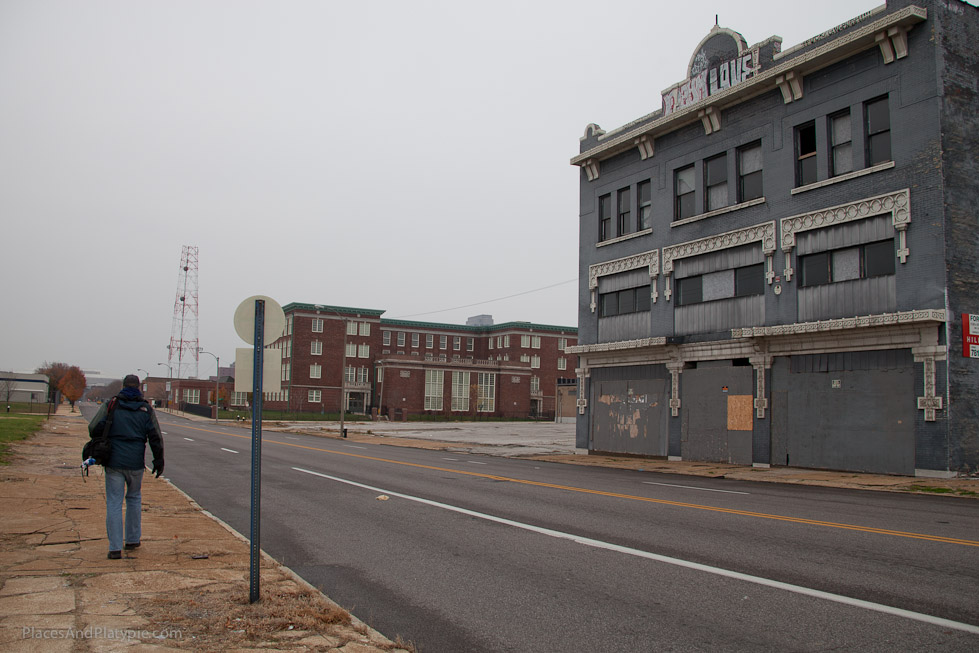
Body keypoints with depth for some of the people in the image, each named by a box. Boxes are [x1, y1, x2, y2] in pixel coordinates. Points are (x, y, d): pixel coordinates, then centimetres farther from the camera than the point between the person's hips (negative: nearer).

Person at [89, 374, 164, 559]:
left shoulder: (110, 405, 0)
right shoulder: (146, 409, 2)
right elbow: (156, 437, 1)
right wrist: (158, 461, 8)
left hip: (113, 462, -1)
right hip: (135, 463, 1)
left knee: (114, 503, 2)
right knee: (134, 498, 20)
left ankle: (115, 548, 0)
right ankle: (132, 539, 26)